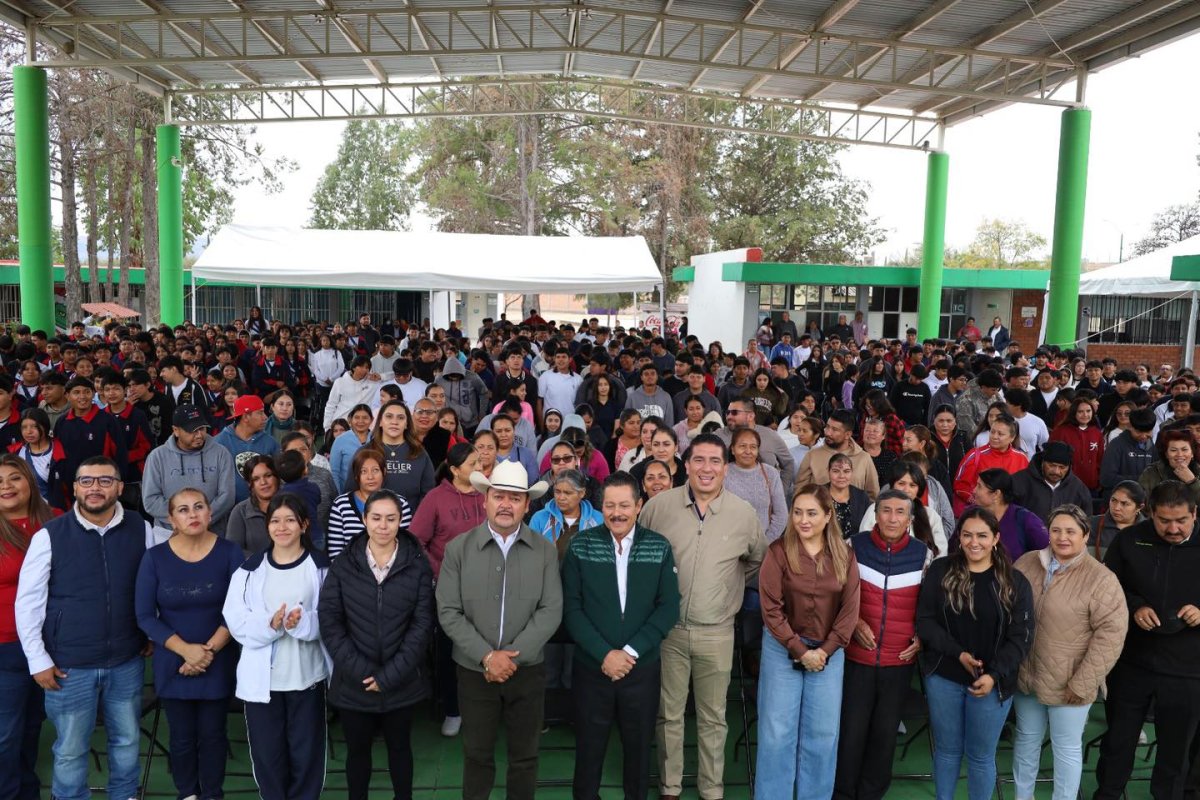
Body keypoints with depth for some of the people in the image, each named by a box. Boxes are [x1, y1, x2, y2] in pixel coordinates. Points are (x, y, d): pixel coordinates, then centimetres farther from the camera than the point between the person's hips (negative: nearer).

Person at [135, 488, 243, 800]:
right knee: (182, 737, 11)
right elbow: (145, 616, -6)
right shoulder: (155, 557, -5)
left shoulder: (229, 552, -7)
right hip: (173, 664, 1)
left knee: (212, 734, 10)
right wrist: (186, 650, -15)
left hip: (218, 664, -1)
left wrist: (209, 650, -15)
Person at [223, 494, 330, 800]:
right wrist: (270, 624, -22)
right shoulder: (250, 570, 1)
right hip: (261, 679, 1)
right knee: (267, 752, 12)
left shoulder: (321, 568, -3)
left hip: (307, 677, -1)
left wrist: (302, 623, -24)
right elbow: (236, 622, -5)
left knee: (306, 752, 11)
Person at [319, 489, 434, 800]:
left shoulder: (418, 565, -6)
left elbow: (423, 624, -8)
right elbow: (329, 623, -6)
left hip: (401, 682, 0)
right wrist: (360, 671, -15)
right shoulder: (343, 565, -2)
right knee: (357, 749, 16)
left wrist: (389, 675, -14)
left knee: (399, 746, 16)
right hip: (353, 682, 1)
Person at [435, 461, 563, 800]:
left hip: (527, 670, 1)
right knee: (477, 755, 15)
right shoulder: (458, 548, -5)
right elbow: (448, 612, -8)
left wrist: (512, 657, -15)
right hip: (475, 669, 0)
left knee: (525, 756, 15)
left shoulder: (545, 550, -3)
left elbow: (551, 611, -8)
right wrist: (487, 656, -15)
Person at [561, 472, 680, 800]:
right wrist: (604, 654, -15)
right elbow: (571, 607, -7)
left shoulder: (659, 547, -2)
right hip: (591, 667, -1)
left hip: (643, 667, 1)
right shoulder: (580, 546, -5)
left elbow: (668, 608, -4)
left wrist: (631, 651, -12)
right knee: (589, 747, 12)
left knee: (639, 746, 15)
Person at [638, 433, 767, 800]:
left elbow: (759, 560, 14)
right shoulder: (659, 505, -8)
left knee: (713, 716, 15)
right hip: (668, 628, 0)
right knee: (668, 713, 13)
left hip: (717, 632, 1)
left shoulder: (743, 513, -4)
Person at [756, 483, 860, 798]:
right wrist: (799, 650, -13)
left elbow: (850, 610, -1)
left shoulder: (845, 556, -1)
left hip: (829, 651, 2)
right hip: (783, 648, -2)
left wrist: (825, 650, -9)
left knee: (823, 732, 9)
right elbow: (771, 609, -11)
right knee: (777, 730, 4)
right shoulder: (778, 551, -10)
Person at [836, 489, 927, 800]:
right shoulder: (854, 546, -5)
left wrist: (922, 637, -2)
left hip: (900, 661, 1)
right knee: (851, 730, 5)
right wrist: (853, 622, -8)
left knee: (885, 732, 12)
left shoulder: (923, 554, -1)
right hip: (857, 657, -1)